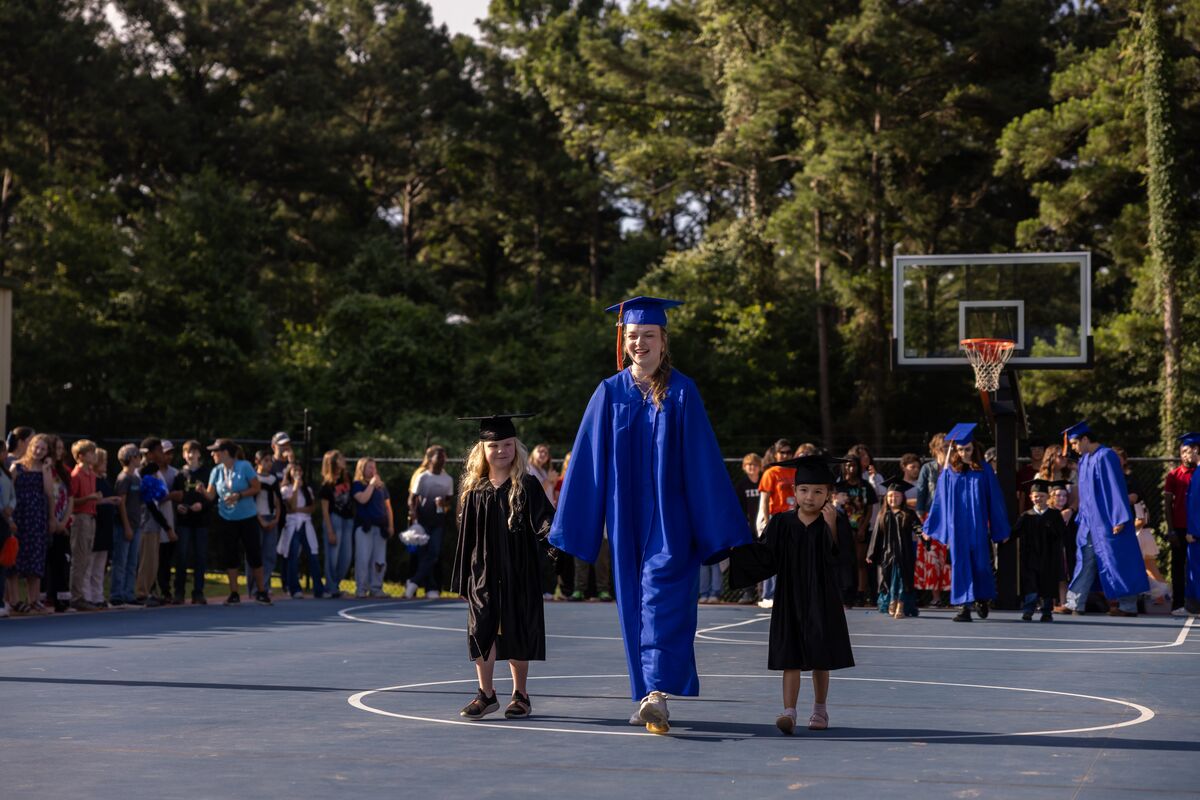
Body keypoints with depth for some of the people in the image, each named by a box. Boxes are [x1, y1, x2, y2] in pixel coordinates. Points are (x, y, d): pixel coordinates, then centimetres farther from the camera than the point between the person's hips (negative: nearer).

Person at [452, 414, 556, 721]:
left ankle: (520, 694, 16)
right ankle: (486, 694, 15)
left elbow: (544, 519, -10)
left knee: (517, 633, 4)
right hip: (483, 575, 2)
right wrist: (463, 577, 5)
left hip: (519, 574, -2)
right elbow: (467, 536, 7)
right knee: (482, 631, 4)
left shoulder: (526, 486, -2)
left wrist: (551, 533, -33)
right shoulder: (474, 491, 4)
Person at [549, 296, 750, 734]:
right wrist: (569, 530, 4)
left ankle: (656, 693, -23)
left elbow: (703, 460, -3)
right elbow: (587, 462, 5)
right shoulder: (609, 393, 4)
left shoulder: (681, 392, -2)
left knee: (663, 595, -15)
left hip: (670, 517, -3)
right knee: (634, 602, 7)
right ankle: (649, 697, 16)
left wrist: (720, 529, -5)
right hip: (626, 519, 3)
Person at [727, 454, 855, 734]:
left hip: (822, 601, 0)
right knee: (791, 658, -6)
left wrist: (831, 525, -22)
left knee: (820, 660, 11)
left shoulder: (832, 523, -2)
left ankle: (819, 709, 26)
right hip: (789, 600, 0)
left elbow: (840, 558, -14)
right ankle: (789, 711, -10)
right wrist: (732, 553, -13)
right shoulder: (782, 524, 1)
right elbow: (763, 556, -1)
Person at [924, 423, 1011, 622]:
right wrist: (930, 528, 6)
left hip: (978, 526, 0)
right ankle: (965, 607, 1)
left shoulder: (983, 470, 0)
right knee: (960, 565, -1)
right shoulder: (949, 472, 2)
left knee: (980, 563, 4)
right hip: (957, 528, 0)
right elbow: (941, 500, 7)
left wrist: (1001, 530, 3)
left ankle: (982, 599, 29)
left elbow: (995, 499, 3)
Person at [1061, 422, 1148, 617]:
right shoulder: (1084, 460, 11)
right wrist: (1082, 518, 19)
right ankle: (1075, 604, 8)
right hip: (1090, 521, 8)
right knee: (1085, 562, 7)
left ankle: (1129, 606, 3)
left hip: (1107, 521, -8)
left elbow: (1116, 489, -18)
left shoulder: (1105, 457, -15)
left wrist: (1119, 520, -20)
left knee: (1117, 561, -3)